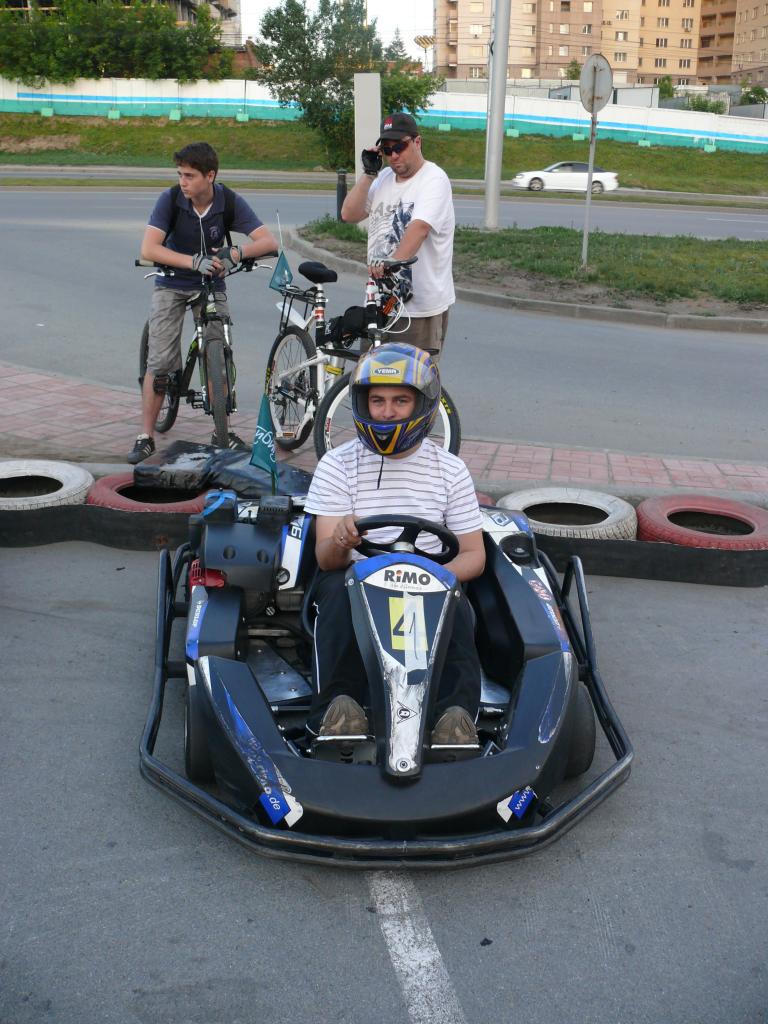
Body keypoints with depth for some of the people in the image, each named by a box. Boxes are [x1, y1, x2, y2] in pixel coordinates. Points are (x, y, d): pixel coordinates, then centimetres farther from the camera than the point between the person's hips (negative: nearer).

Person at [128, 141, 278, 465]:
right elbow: (149, 249, -29)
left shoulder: (229, 202, -16)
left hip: (212, 285, 1)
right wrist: (195, 261, -42)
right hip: (171, 285, -1)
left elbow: (269, 241, -23)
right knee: (160, 361, -9)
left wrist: (234, 253, -42)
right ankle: (146, 437, 0)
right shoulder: (171, 199, -19)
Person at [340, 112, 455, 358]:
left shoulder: (434, 179, -9)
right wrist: (368, 173, -1)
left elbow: (419, 227, -25)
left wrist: (394, 262, -40)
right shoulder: (383, 178, 15)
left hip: (422, 306, -7)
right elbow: (349, 215, 8)